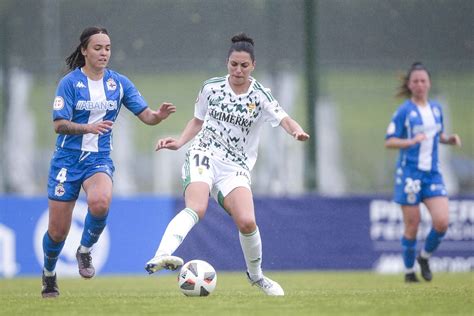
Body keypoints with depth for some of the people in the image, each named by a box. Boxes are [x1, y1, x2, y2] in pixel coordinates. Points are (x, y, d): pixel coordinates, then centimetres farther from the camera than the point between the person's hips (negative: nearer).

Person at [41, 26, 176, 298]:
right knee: (58, 231, 1)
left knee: (100, 203, -32)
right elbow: (59, 124, -13)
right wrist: (89, 127, -30)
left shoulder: (119, 83, 3)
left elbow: (146, 116, -1)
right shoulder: (70, 82, -7)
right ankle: (49, 275, 32)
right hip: (67, 160, -2)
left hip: (99, 160, 2)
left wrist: (159, 115, -24)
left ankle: (85, 250, -3)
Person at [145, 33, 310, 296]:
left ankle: (256, 275, 11)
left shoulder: (260, 96, -1)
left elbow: (285, 120, -15)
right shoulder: (211, 87, 5)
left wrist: (296, 131, -37)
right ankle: (161, 256, -53)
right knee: (196, 208, -30)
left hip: (236, 166, 1)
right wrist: (179, 142, 3)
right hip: (203, 155, 0)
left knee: (247, 222, -18)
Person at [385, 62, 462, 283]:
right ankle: (409, 271, 18)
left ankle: (425, 257, 17)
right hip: (410, 174, -4)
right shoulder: (404, 111, -7)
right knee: (412, 227, 0)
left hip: (432, 173, 4)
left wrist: (450, 139, 3)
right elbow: (389, 141, -8)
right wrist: (412, 141, -24)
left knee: (442, 222, -9)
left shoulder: (436, 108, 9)